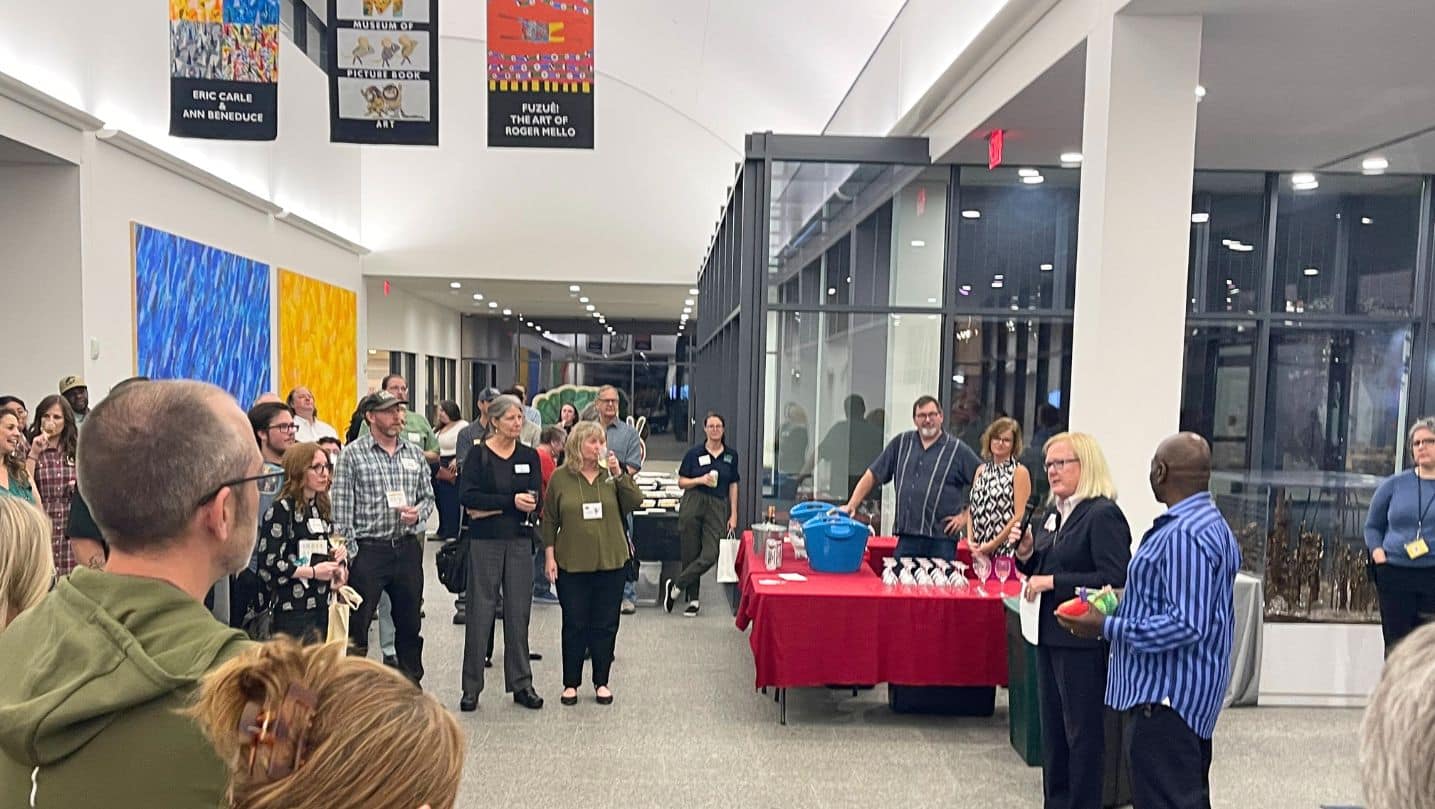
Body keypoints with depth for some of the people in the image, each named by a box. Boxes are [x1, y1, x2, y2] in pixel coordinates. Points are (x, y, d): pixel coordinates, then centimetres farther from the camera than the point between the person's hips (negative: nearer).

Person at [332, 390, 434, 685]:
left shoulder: (415, 453, 9)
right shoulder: (353, 454, -4)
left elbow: (428, 496, 15)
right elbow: (341, 507, -7)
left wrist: (418, 513, -7)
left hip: (408, 547, 5)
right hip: (368, 550, -4)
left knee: (410, 624, 14)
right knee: (357, 625, 1)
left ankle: (412, 684, 28)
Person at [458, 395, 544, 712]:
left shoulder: (529, 456, 8)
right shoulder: (478, 454, -2)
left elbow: (535, 501, -2)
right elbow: (466, 495, -13)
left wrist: (491, 508, -11)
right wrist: (511, 501, -18)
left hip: (519, 541, 3)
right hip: (485, 541, -3)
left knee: (518, 612, 7)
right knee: (481, 611, 0)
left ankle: (521, 684, 17)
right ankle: (471, 687, 11)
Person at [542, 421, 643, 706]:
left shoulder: (612, 474, 3)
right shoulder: (560, 478, -1)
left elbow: (634, 503, -6)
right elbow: (549, 520, 3)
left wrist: (620, 474, -15)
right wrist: (549, 555, -2)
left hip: (610, 562, 2)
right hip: (572, 564, -1)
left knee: (606, 625, 8)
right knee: (574, 625, 8)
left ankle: (601, 681, 22)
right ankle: (571, 683, 21)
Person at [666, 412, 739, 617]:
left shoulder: (731, 455, 8)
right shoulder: (694, 453, 3)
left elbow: (733, 486, 12)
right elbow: (681, 482, 6)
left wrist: (733, 515, 7)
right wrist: (700, 480, -12)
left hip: (717, 508, 1)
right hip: (692, 505, -1)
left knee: (709, 556, -12)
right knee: (690, 555, 3)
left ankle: (676, 587, 3)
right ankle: (693, 600, 17)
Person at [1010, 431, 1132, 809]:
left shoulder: (1104, 515, -15)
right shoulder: (1053, 513, 11)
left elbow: (1114, 580, -23)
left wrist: (1052, 582, -22)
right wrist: (1026, 553, -1)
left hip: (1083, 640, -9)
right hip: (1050, 635, 9)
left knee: (1083, 732, 4)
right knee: (1052, 728, 18)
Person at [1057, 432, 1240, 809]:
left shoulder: (1184, 535, -23)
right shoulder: (1211, 523, 12)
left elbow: (1186, 625, -27)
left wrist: (1107, 627, -22)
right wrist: (1123, 605, 16)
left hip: (1166, 695, -11)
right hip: (1187, 694, 11)